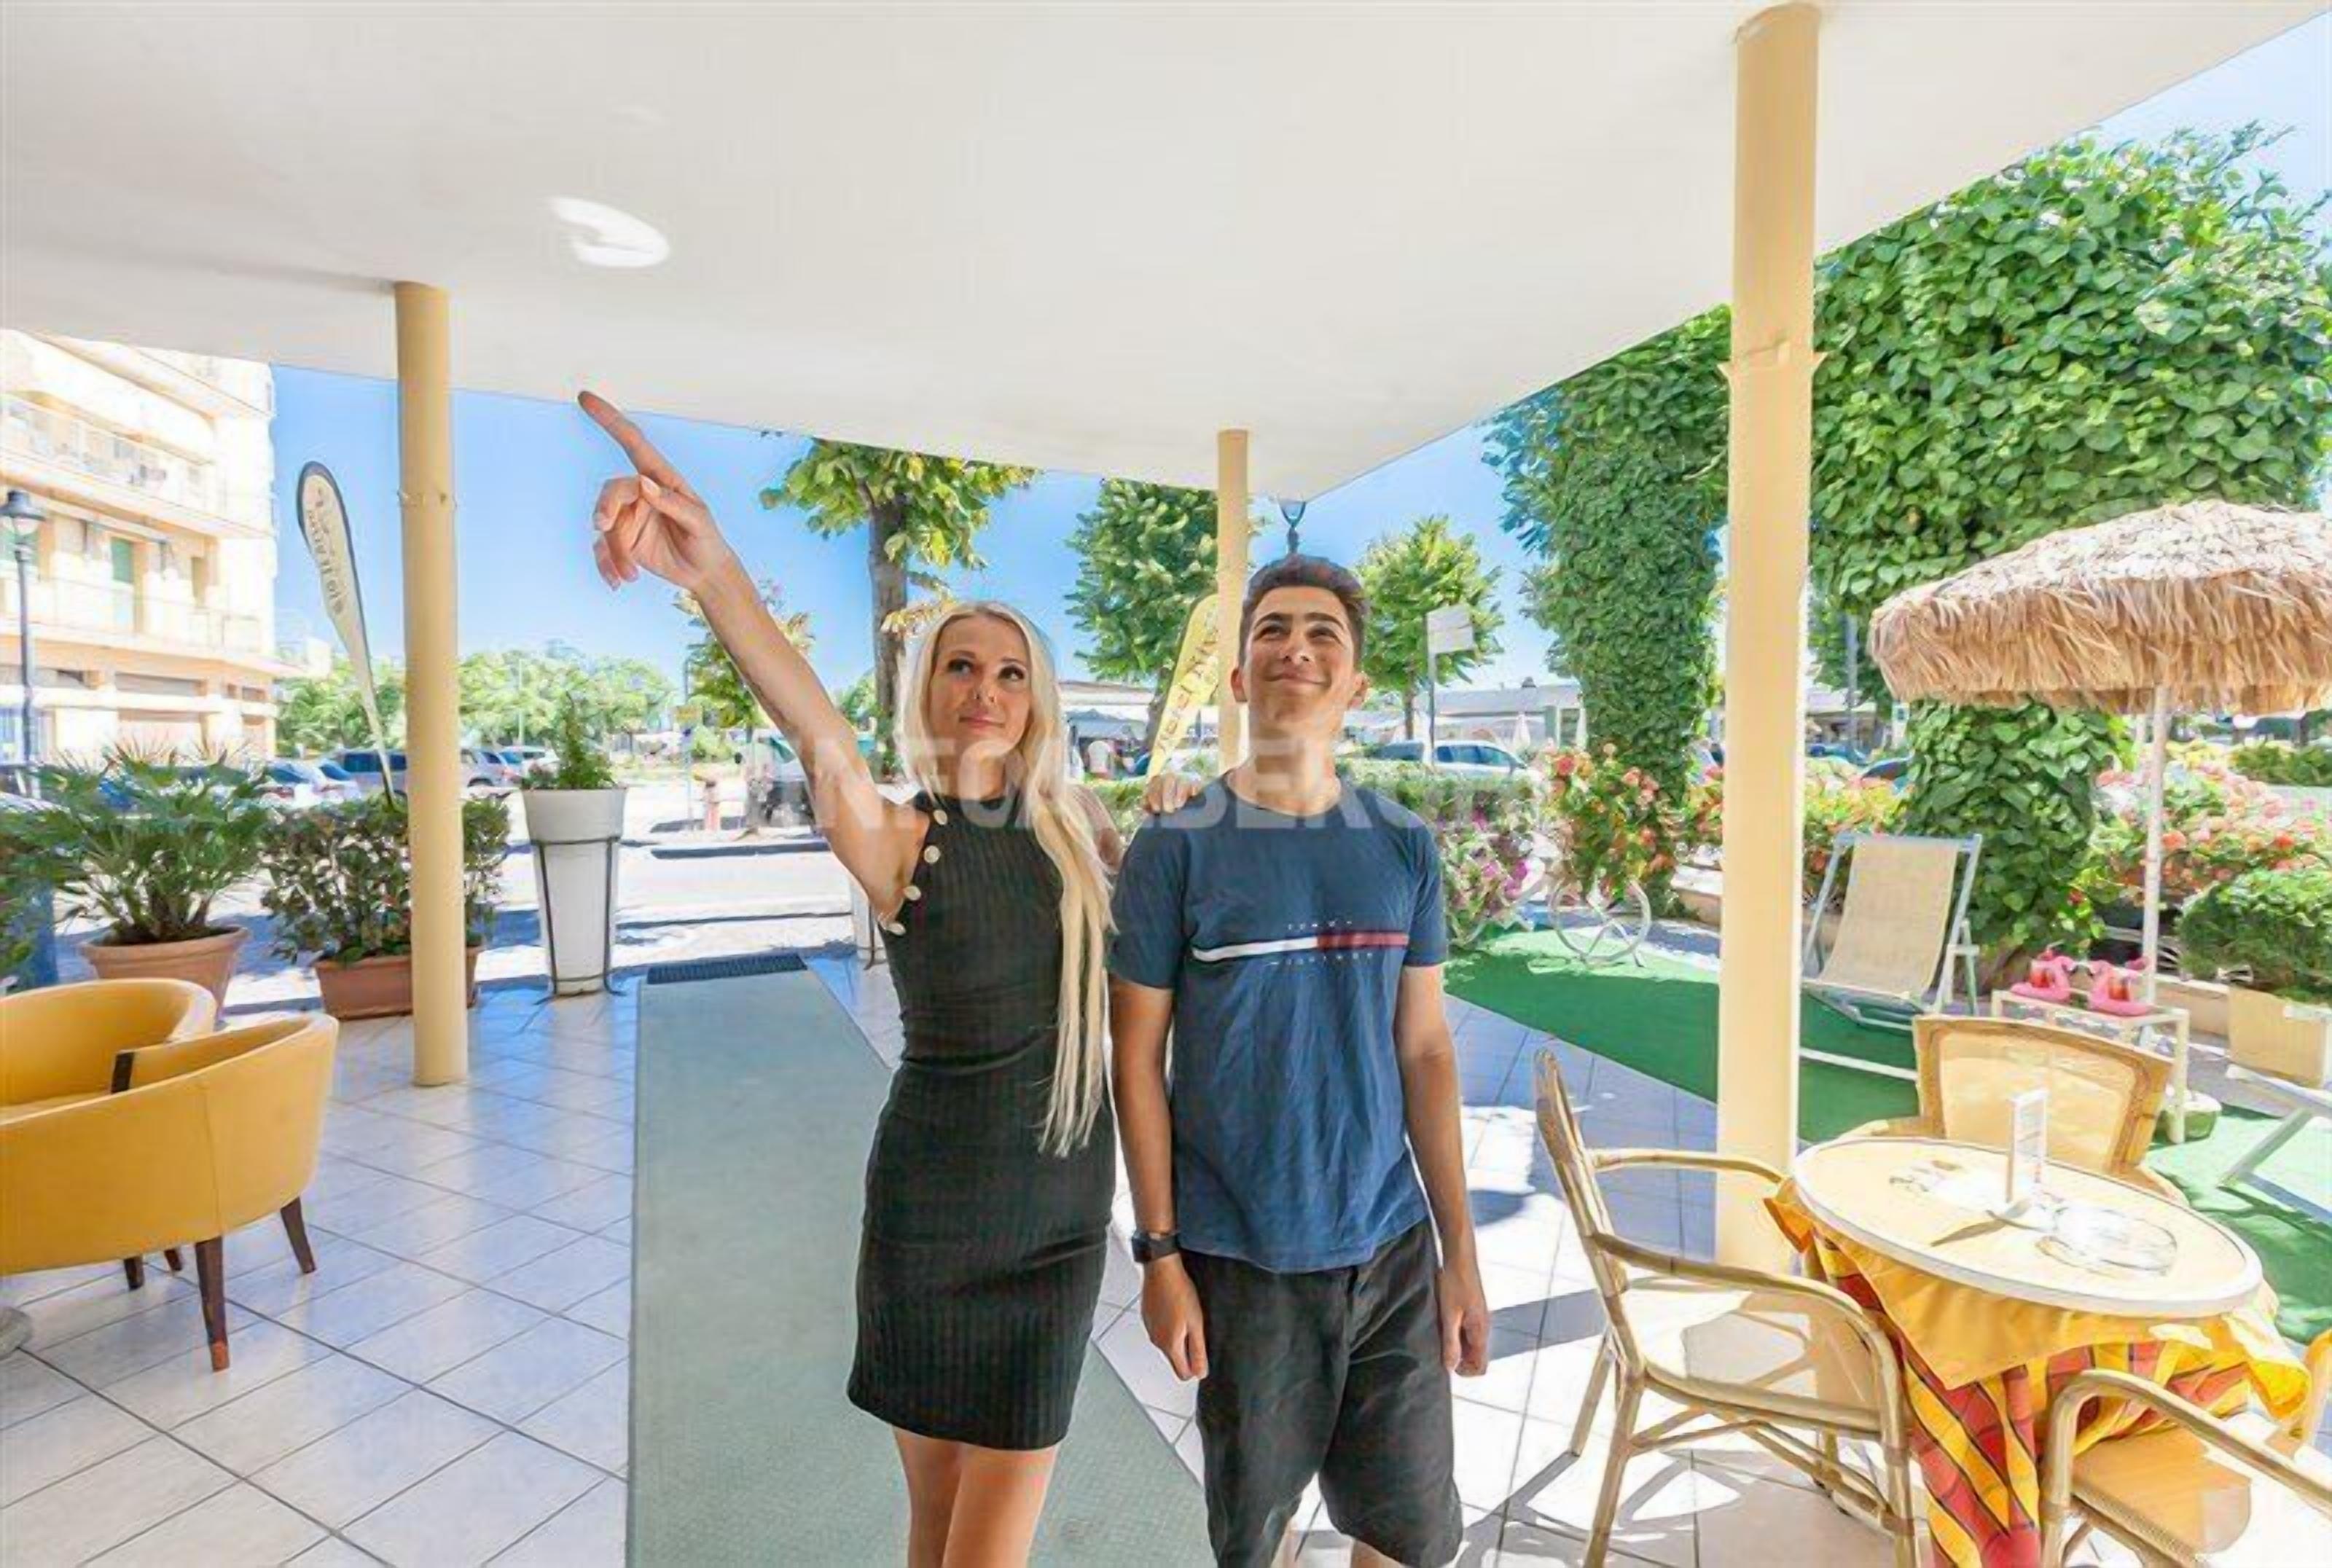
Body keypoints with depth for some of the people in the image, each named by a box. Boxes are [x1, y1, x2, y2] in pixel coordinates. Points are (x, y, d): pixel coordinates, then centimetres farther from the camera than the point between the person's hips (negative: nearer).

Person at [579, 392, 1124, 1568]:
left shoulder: (1072, 828, 0)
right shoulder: (898, 840, -13)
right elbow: (822, 739, -34)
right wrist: (712, 570, -51)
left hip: (1062, 1206, 3)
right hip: (932, 1197, -3)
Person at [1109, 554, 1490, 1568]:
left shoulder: (1404, 847, 0)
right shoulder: (1177, 846, -10)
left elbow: (1425, 1051, 4)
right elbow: (1138, 1060, -6)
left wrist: (1461, 1252, 5)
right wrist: (1160, 1253, -6)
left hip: (1392, 1249, 3)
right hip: (1240, 1258, -2)